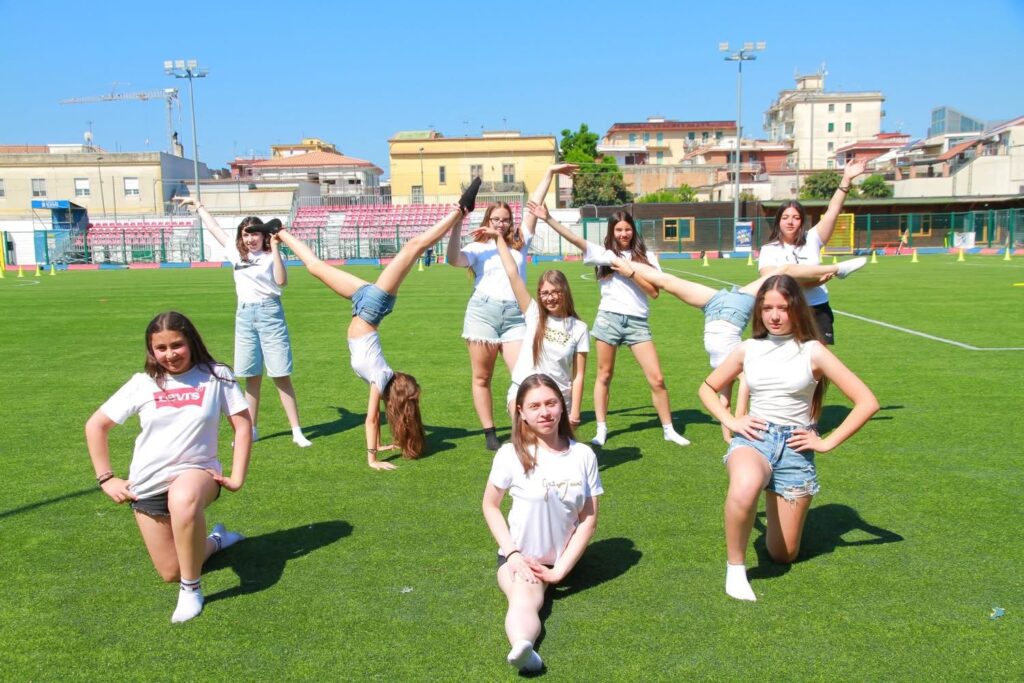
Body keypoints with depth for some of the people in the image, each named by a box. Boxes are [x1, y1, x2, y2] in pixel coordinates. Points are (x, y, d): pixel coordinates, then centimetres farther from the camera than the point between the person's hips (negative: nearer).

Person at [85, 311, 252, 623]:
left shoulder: (216, 376, -6)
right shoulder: (142, 383, -2)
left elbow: (242, 425, -3)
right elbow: (95, 426, 6)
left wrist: (237, 477, -10)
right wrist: (106, 479, 1)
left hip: (196, 470, -3)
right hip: (148, 484, 3)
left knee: (183, 501, -41)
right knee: (170, 573, 7)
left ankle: (191, 589, -21)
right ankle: (215, 540, 38)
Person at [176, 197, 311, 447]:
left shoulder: (271, 255, -2)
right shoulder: (237, 254, 12)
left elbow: (281, 281, -20)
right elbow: (214, 227, 22)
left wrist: (275, 248, -20)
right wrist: (197, 204, 30)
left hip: (270, 313, -5)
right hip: (245, 315, 5)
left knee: (281, 375, -6)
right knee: (252, 377, 10)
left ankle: (297, 431, -4)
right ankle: (252, 429, 19)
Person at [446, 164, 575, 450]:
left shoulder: (520, 242, 16)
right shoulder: (478, 248, 8)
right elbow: (453, 259, -11)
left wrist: (549, 173, 19)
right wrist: (457, 224, -18)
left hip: (516, 315, 2)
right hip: (483, 311, -2)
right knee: (482, 378, 3)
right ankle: (490, 434, 13)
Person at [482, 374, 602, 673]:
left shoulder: (583, 455, -7)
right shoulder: (511, 455, -11)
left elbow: (589, 519, -3)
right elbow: (490, 505, 1)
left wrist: (561, 568, -8)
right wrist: (513, 553, -10)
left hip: (560, 558, 1)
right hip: (519, 556, -1)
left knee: (527, 597, -28)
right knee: (524, 599, -31)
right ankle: (523, 648, -53)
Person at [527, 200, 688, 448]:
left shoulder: (646, 257, 8)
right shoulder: (603, 254, 6)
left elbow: (654, 292, -1)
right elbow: (574, 238, -4)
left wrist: (630, 272, -10)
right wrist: (548, 219, -13)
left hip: (638, 322, 0)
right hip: (609, 318, 0)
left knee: (657, 379, -2)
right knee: (604, 375, 8)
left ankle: (669, 429, 14)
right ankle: (601, 430, 20)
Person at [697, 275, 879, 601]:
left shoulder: (812, 352, -4)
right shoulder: (748, 349, 4)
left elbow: (867, 402, -6)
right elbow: (707, 388, 17)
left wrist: (827, 442, -8)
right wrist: (730, 420, 1)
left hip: (795, 447, 0)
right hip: (754, 437, 0)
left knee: (784, 555, 8)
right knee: (745, 488, -41)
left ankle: (777, 500, 40)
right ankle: (735, 567, -18)